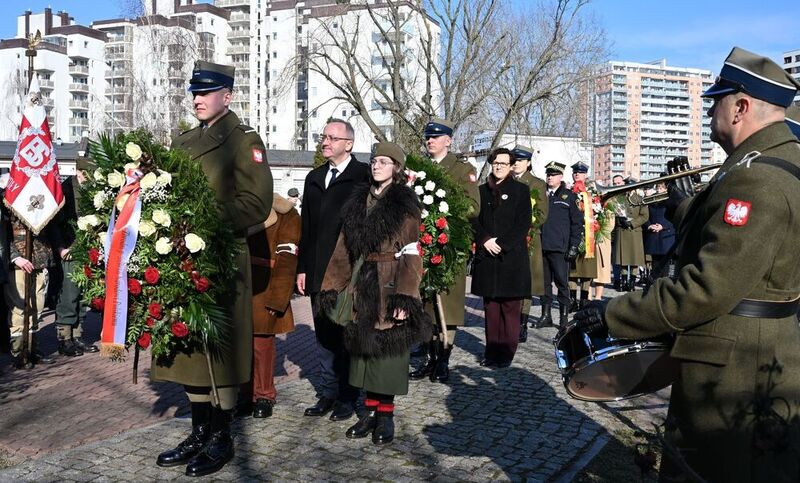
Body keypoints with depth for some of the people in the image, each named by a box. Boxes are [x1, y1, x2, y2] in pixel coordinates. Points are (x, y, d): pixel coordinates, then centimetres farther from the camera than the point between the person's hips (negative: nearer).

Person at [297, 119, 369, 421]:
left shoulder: (363, 176, -6)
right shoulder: (314, 178, 16)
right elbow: (306, 227, 17)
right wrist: (302, 268, 12)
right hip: (319, 273, 6)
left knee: (347, 336, 3)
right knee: (324, 336, 13)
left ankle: (347, 397, 16)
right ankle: (328, 393, 24)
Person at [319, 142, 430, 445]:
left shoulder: (406, 205, -5)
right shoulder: (359, 202, 11)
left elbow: (411, 255, -11)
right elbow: (344, 249, 11)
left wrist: (405, 296, -18)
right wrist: (331, 285, 7)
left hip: (390, 287, -5)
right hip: (362, 287, 5)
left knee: (388, 348, 1)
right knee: (364, 346, 10)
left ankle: (386, 414, 15)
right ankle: (371, 410, 22)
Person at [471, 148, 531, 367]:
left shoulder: (521, 190, 4)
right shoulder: (482, 190, 13)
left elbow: (524, 224, -4)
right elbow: (475, 220, 9)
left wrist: (501, 243, -11)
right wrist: (485, 240, -8)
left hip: (512, 257, -3)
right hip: (487, 257, 3)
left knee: (510, 308, -1)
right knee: (490, 307, 7)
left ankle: (506, 353, 5)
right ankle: (491, 351, 13)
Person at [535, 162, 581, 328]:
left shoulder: (569, 196, 3)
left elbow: (577, 223, 1)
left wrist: (574, 246, -6)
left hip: (559, 247, -4)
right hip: (542, 246, 4)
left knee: (562, 282, -1)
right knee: (544, 282, 9)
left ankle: (564, 317, 7)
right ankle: (546, 315, 18)